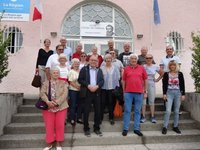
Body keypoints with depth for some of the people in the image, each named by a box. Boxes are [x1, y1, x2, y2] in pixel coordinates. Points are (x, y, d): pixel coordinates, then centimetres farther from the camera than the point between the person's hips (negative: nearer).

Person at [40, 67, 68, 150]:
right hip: (48, 107, 1)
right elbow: (42, 93, -4)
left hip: (61, 107, 0)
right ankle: (49, 143, 19)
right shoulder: (46, 83, 8)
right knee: (49, 126, 2)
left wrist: (57, 102, -20)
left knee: (60, 125, -1)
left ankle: (58, 143, 14)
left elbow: (65, 94, -7)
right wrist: (48, 101, -22)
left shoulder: (63, 83, 6)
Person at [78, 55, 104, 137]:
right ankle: (86, 129, 14)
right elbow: (80, 79, -4)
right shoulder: (84, 69, 4)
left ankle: (97, 128, 19)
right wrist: (88, 86, -15)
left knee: (97, 111, 6)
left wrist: (97, 86, -13)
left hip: (97, 92, 3)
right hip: (87, 92, -3)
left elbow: (102, 80, 6)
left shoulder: (99, 70, 13)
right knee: (86, 111, 1)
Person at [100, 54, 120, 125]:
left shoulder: (115, 68, 5)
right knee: (102, 103, 2)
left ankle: (111, 118, 18)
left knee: (111, 103, 6)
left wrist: (117, 87, -3)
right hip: (103, 88, 0)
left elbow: (118, 78, 3)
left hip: (112, 88, 0)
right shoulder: (101, 68, 5)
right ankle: (100, 117, 14)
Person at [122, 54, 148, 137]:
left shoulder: (141, 68, 5)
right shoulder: (126, 69, 5)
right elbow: (123, 81, 8)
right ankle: (125, 128, 14)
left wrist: (145, 91, 6)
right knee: (127, 111, 4)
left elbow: (145, 80, 9)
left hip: (139, 93, 1)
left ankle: (136, 129, 18)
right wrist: (124, 91, 6)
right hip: (128, 92, 0)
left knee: (137, 111, 8)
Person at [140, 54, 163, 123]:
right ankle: (143, 116, 8)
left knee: (152, 101, 6)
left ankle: (152, 117, 13)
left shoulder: (156, 67, 4)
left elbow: (162, 74, 16)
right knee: (143, 101, 1)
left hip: (151, 85, 2)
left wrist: (157, 79, 7)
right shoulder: (142, 67, -3)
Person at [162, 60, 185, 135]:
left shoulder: (180, 74, 6)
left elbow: (182, 85, 6)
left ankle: (175, 127, 18)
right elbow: (164, 85, 2)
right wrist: (164, 94, -6)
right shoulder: (166, 74, 4)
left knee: (176, 111, 7)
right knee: (168, 111, -8)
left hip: (178, 93, 2)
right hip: (169, 93, -1)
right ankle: (165, 127, -2)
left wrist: (183, 94, 1)